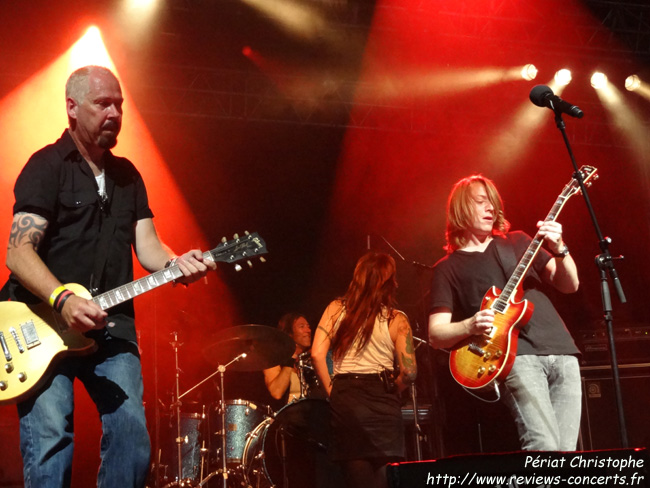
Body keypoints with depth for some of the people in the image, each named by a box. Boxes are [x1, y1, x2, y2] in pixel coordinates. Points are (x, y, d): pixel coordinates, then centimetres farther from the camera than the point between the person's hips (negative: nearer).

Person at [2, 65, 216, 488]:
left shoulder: (127, 175, 17)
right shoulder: (47, 166, -2)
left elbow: (146, 245, 12)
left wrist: (176, 264, -11)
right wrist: (63, 300, -26)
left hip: (111, 325, 5)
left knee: (132, 434, -2)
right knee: (49, 437, -15)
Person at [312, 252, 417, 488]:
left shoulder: (336, 309, 5)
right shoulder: (396, 319, 0)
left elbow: (317, 355, -4)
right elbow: (409, 372, -5)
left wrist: (332, 390, 7)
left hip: (345, 401, 2)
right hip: (383, 405, -2)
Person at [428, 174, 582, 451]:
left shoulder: (517, 242, 21)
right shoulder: (448, 268, 10)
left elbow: (569, 285, 16)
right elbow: (435, 334, 4)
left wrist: (559, 249, -4)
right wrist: (470, 325, -17)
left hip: (562, 351, 5)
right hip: (515, 355, -4)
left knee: (566, 452, -2)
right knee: (544, 448, -23)